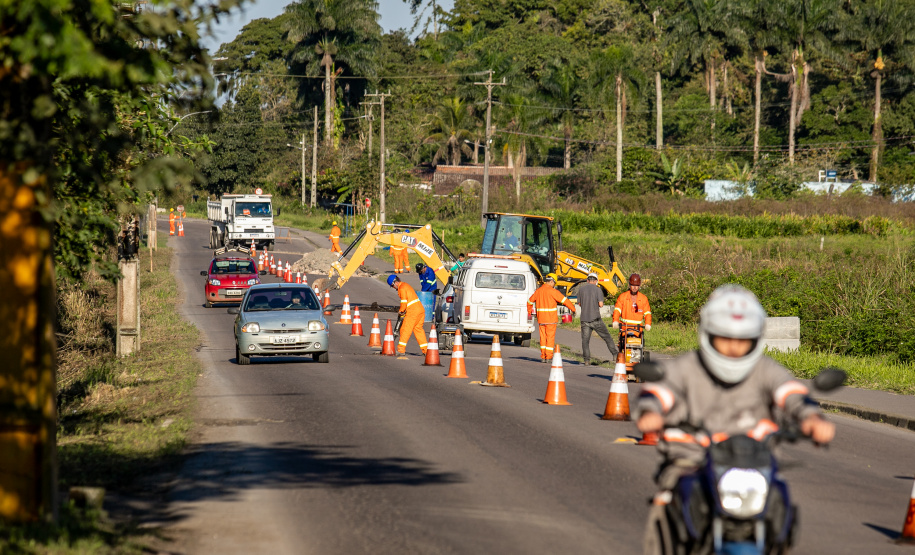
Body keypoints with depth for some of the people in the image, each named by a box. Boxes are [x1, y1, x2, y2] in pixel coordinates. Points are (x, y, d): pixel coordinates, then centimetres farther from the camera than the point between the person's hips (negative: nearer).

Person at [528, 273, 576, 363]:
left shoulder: (538, 291, 7)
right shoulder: (552, 291, -11)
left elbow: (530, 302, 20)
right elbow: (564, 300, -10)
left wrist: (528, 312, 37)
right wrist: (573, 309, 2)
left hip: (541, 318, 5)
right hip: (551, 318, -5)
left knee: (543, 337, 11)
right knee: (550, 337, 0)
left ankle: (543, 356, 9)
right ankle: (549, 357, -1)